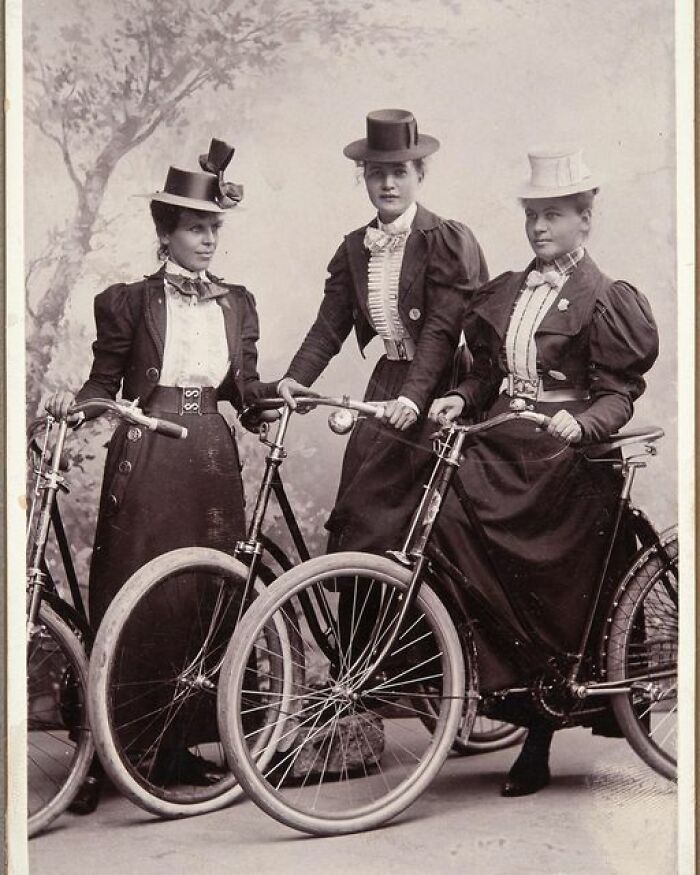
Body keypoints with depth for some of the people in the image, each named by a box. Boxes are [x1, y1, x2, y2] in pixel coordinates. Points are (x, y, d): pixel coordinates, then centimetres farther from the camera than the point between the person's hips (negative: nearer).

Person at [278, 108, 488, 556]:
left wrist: (413, 395, -28)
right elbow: (329, 326, 6)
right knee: (351, 519, -1)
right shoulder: (355, 249, 11)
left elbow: (441, 329, -16)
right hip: (386, 385, 6)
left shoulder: (448, 241, -7)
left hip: (433, 395, -6)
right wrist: (295, 379, -11)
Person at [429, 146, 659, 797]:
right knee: (443, 521, -21)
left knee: (555, 601, -2)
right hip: (497, 446, 5)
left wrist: (579, 424, -25)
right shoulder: (504, 292, 16)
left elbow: (619, 395, -6)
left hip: (565, 456, -5)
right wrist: (461, 398, -2)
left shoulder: (602, 300, -1)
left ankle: (537, 750, 9)